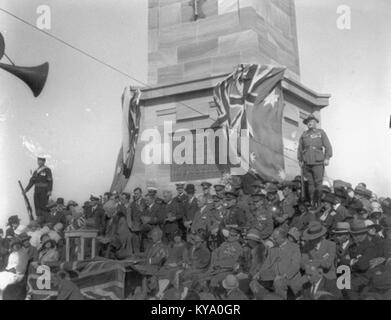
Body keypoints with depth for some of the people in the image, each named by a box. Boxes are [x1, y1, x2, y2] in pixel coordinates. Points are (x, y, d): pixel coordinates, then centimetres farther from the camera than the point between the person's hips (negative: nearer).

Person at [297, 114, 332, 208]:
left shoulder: (321, 132, 6)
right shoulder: (304, 135, 13)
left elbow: (328, 146, 3)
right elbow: (300, 148, 19)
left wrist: (327, 158, -5)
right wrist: (300, 160, 14)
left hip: (318, 163, -2)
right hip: (307, 164, 2)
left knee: (318, 183, -6)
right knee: (310, 183, 4)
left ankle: (318, 203, 3)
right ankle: (312, 203, 11)